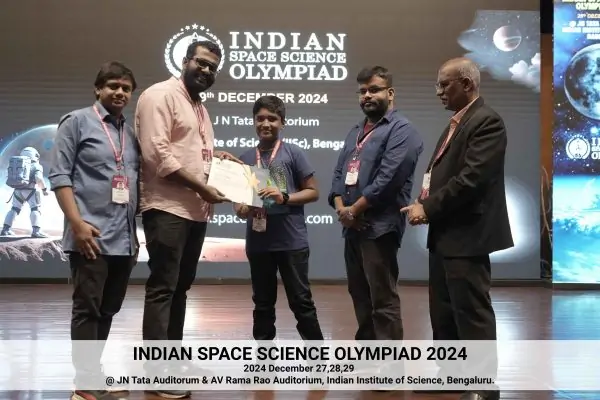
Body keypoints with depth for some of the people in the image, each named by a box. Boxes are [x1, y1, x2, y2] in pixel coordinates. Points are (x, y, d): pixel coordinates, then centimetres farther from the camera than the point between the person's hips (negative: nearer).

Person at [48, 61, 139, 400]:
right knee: (88, 309, -3)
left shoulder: (132, 132, 16)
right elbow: (59, 175, -6)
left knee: (108, 310, 12)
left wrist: (135, 232, 16)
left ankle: (92, 372, 23)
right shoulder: (77, 122, 1)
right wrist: (77, 222, -16)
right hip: (91, 236, -6)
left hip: (124, 239, 6)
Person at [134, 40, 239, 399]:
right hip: (167, 208, -9)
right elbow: (157, 154, -17)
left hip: (196, 210, 9)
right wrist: (202, 187, -16)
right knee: (163, 288, -6)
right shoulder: (160, 95, -7)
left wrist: (216, 155, 10)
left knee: (181, 287, 14)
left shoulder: (201, 107, 20)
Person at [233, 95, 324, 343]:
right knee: (263, 303, 13)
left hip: (292, 241, -3)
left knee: (301, 301, 2)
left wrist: (284, 197, -16)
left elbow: (313, 192, 0)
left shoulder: (293, 153, -2)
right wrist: (241, 210, -8)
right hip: (258, 243, 4)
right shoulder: (246, 158, 8)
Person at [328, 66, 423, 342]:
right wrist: (340, 207, -4)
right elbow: (339, 171, 14)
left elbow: (388, 178, -18)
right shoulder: (356, 131, 20)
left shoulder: (401, 129, -8)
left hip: (379, 226, -9)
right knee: (360, 294, 17)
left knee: (383, 299, -6)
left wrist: (354, 210, -12)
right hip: (352, 226, 9)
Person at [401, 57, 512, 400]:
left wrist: (427, 207, -16)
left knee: (472, 312, -2)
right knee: (444, 309, 17)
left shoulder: (486, 121, -14)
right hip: (445, 233, 10)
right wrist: (425, 203, 2)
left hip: (467, 234, -10)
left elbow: (472, 178, -23)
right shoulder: (457, 123, 16)